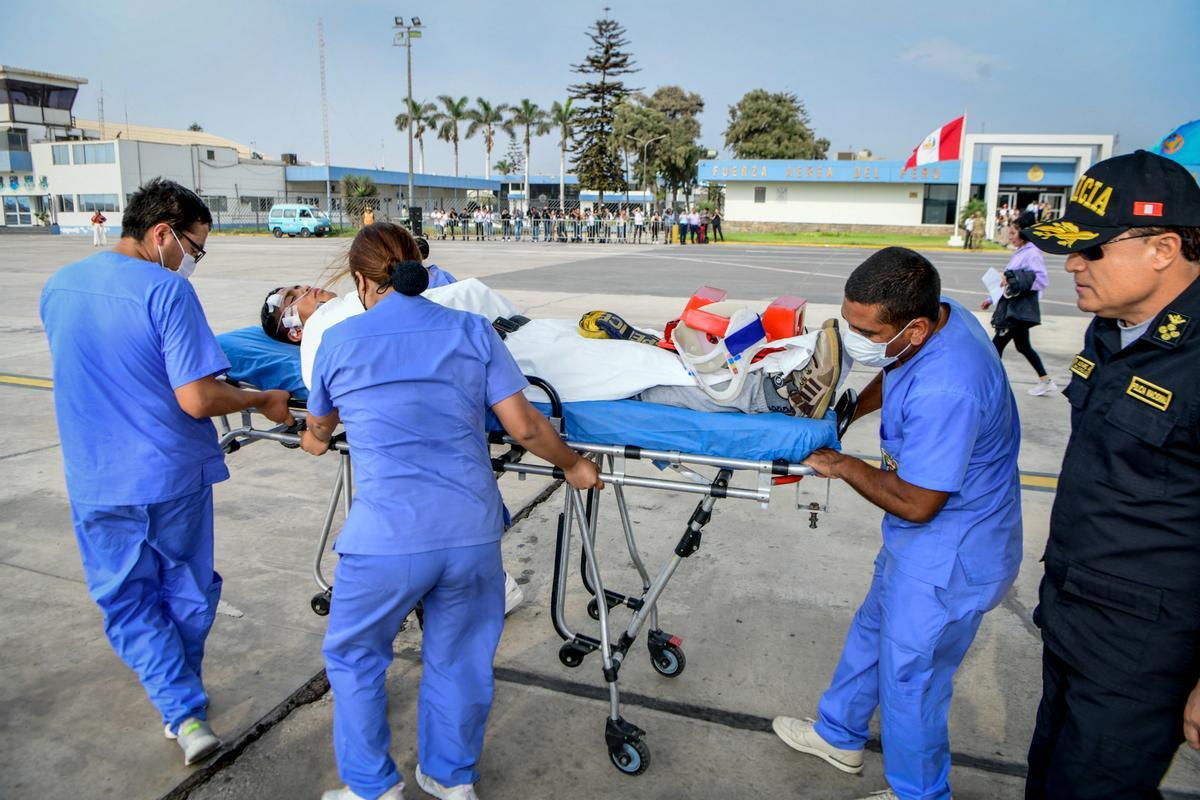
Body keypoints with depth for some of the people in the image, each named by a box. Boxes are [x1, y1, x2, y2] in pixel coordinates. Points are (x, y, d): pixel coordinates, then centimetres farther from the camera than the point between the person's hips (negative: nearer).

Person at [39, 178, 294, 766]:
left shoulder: (57, 287, 4)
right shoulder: (167, 290, -17)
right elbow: (197, 399, -22)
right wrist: (263, 401, -7)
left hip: (97, 484, 4)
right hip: (172, 475, -3)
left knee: (126, 600, 15)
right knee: (185, 590, 18)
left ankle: (183, 712, 7)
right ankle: (185, 701, 34)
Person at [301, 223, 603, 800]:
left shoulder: (338, 341, 4)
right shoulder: (472, 331, 4)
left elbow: (318, 427, 22)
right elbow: (523, 426, -1)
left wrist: (314, 441, 46)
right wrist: (572, 464, 17)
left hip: (385, 539, -2)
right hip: (471, 531, 2)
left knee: (353, 657, 23)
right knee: (457, 658, 22)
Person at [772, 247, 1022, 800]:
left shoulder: (945, 390, -38)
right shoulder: (935, 314, -8)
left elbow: (915, 504, -28)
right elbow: (892, 377, 15)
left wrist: (843, 465, -15)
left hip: (950, 558, -10)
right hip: (922, 543, 10)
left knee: (909, 677, 9)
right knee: (872, 630, 26)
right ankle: (839, 736, 49)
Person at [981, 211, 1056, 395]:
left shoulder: (1032, 254, -15)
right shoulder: (1020, 252, 12)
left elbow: (1042, 280, -23)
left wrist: (1015, 282, -25)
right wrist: (992, 299, 17)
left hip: (1020, 310, -10)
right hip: (1013, 307, 10)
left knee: (997, 344, -6)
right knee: (1023, 346, 18)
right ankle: (1046, 381, 28)